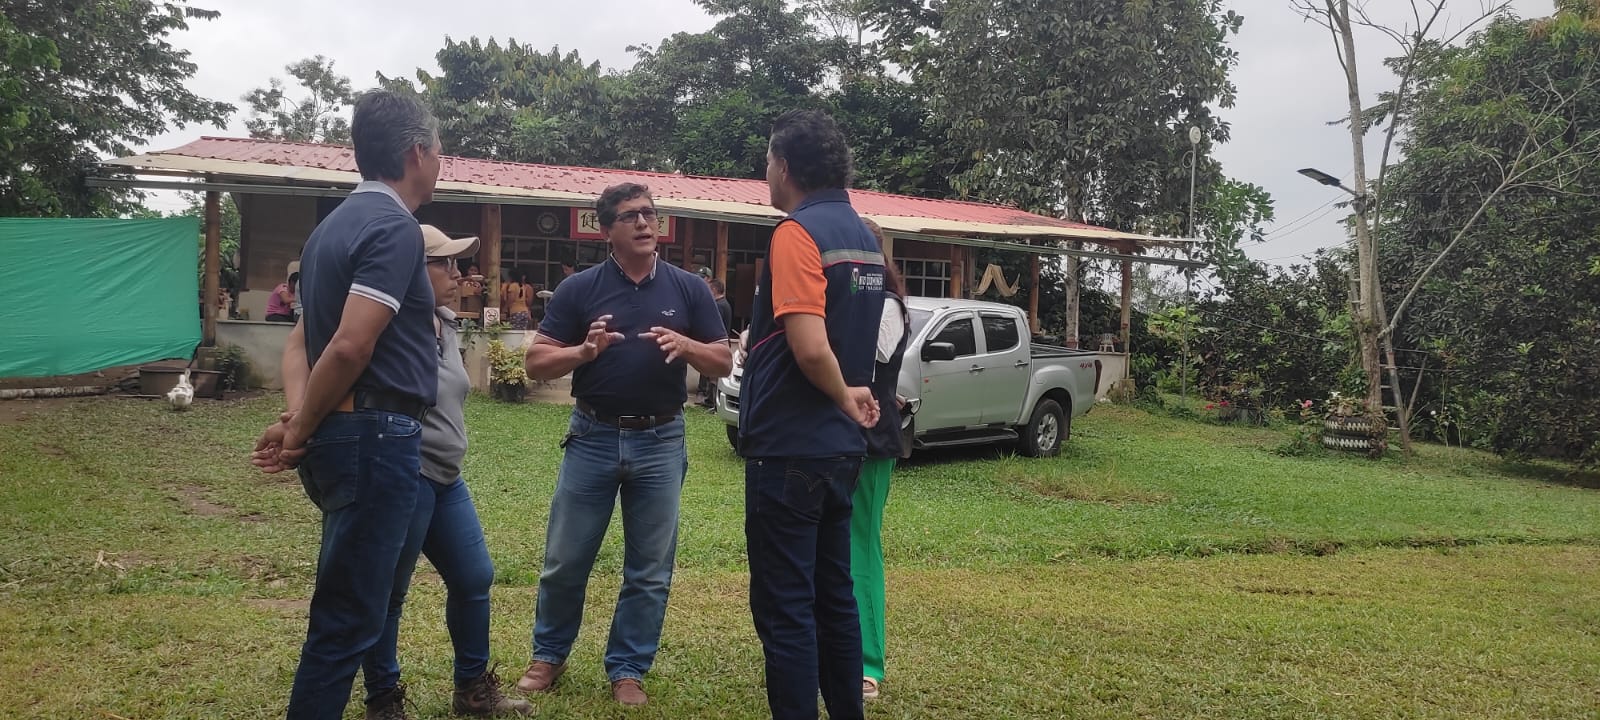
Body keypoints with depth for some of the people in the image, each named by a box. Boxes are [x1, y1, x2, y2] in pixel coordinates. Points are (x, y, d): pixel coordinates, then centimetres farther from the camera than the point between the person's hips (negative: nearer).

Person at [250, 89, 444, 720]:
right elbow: (350, 346, -23)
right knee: (349, 615, -2)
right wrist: (300, 432, -11)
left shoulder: (338, 222, 15)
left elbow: (304, 336, 19)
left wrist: (301, 419, 8)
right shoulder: (395, 226, -15)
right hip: (376, 438, -10)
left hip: (344, 434, 10)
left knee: (349, 603, 19)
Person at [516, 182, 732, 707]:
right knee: (564, 561, 8)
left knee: (650, 570, 7)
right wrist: (584, 351, -19)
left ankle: (628, 669, 22)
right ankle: (549, 656, 29)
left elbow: (723, 363, 5)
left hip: (660, 443, 1)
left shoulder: (689, 289, 3)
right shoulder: (579, 288, 0)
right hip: (592, 437, 0)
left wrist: (686, 345, -15)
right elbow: (537, 362, -1)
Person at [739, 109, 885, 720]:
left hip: (789, 449, -9)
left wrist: (844, 398, -11)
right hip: (839, 448, 9)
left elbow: (811, 349, -26)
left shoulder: (798, 232, -16)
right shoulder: (862, 235, 12)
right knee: (834, 595, 17)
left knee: (784, 608, -1)